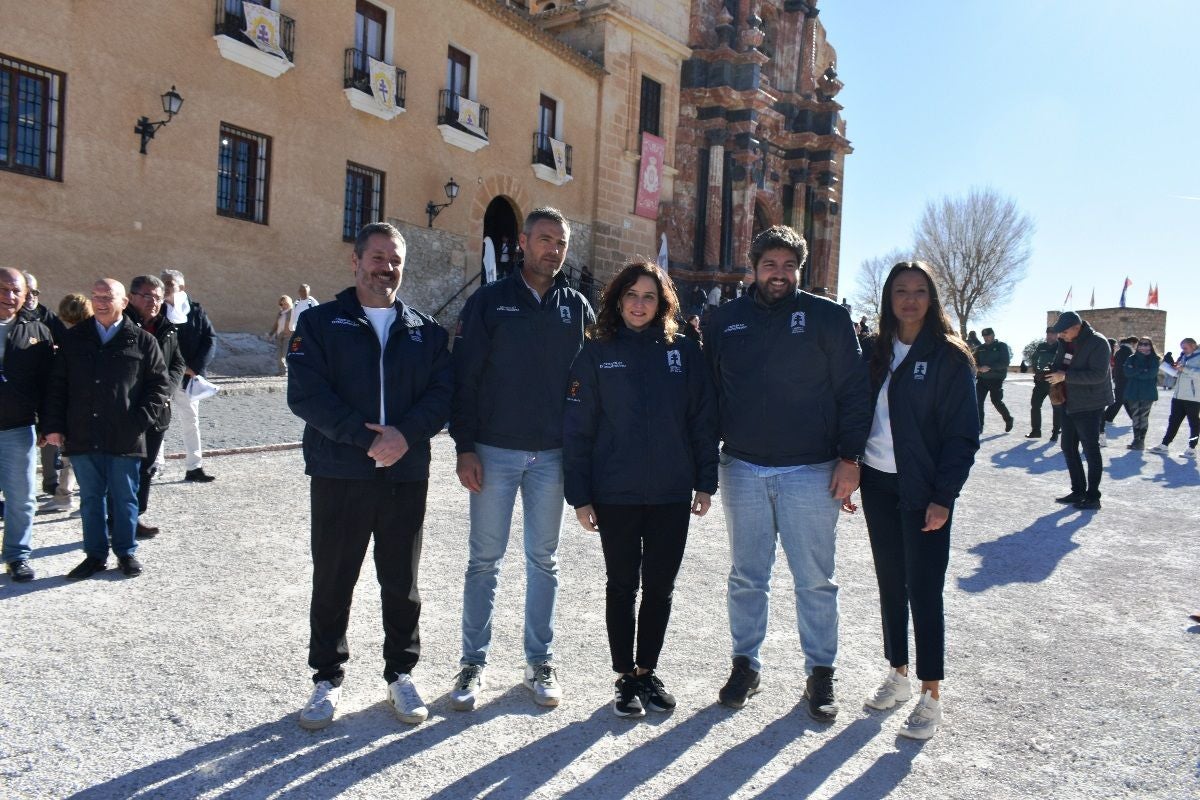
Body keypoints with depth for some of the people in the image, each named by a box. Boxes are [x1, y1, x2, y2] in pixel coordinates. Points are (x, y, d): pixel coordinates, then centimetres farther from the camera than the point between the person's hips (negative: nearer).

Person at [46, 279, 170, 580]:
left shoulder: (143, 341, 1)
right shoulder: (74, 338, 9)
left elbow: (159, 385, 1)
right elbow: (58, 384, 10)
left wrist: (140, 421, -9)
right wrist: (54, 425, 3)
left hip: (125, 439, -2)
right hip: (82, 438, 3)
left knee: (124, 498, 8)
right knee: (91, 498, 11)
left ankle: (126, 552, 22)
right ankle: (95, 555, 23)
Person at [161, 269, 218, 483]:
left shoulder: (196, 311, 2)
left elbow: (210, 339, 0)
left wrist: (195, 367, -10)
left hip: (189, 377, 2)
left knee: (191, 421, 9)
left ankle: (194, 467, 17)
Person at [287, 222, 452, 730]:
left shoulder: (426, 331, 9)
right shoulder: (321, 323, 1)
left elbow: (442, 392, 0)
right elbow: (306, 393, -10)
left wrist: (405, 434, -18)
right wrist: (367, 438, -18)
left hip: (407, 476, 2)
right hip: (338, 476, -2)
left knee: (402, 582, 11)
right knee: (332, 581, 9)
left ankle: (400, 673, 28)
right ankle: (328, 678, 26)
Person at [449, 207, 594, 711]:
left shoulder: (577, 307, 7)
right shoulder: (489, 301, 1)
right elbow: (464, 377, -2)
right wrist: (465, 447, -9)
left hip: (552, 456, 2)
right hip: (494, 452, -2)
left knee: (543, 561, 11)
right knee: (484, 561, 5)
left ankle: (540, 661, 23)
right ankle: (473, 662, 17)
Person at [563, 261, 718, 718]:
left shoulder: (684, 352, 2)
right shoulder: (597, 353, -2)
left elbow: (703, 419, 5)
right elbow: (578, 428, -3)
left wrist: (705, 483, 1)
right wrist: (579, 496, -6)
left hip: (672, 493, 2)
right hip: (616, 494, -2)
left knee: (660, 587, 12)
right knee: (622, 586, 9)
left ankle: (648, 670, 29)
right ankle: (625, 677, 24)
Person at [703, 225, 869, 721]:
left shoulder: (828, 318, 0)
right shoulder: (726, 321, 7)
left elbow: (853, 391, -1)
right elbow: (708, 391, 12)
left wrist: (849, 457, -8)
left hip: (812, 471, -2)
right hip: (743, 469, 2)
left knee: (815, 580, 7)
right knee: (747, 577, 12)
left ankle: (820, 674, 22)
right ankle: (745, 664, 27)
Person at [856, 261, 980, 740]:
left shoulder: (948, 356, -6)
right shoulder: (878, 353, 8)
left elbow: (963, 433, -9)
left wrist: (943, 496, -15)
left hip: (923, 491, -5)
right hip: (877, 484, 5)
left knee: (923, 588, -1)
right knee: (890, 583, 13)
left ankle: (931, 696, 11)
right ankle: (898, 676, 28)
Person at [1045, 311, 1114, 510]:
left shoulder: (1098, 343, -18)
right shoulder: (1064, 342, 7)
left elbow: (1098, 374, -26)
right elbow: (1058, 364, 20)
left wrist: (1065, 376, -27)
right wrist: (1051, 371, -3)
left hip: (1090, 405, -8)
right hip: (1069, 403, 9)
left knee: (1091, 450, -3)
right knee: (1068, 447, 13)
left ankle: (1093, 496, 5)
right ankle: (1078, 491, 24)